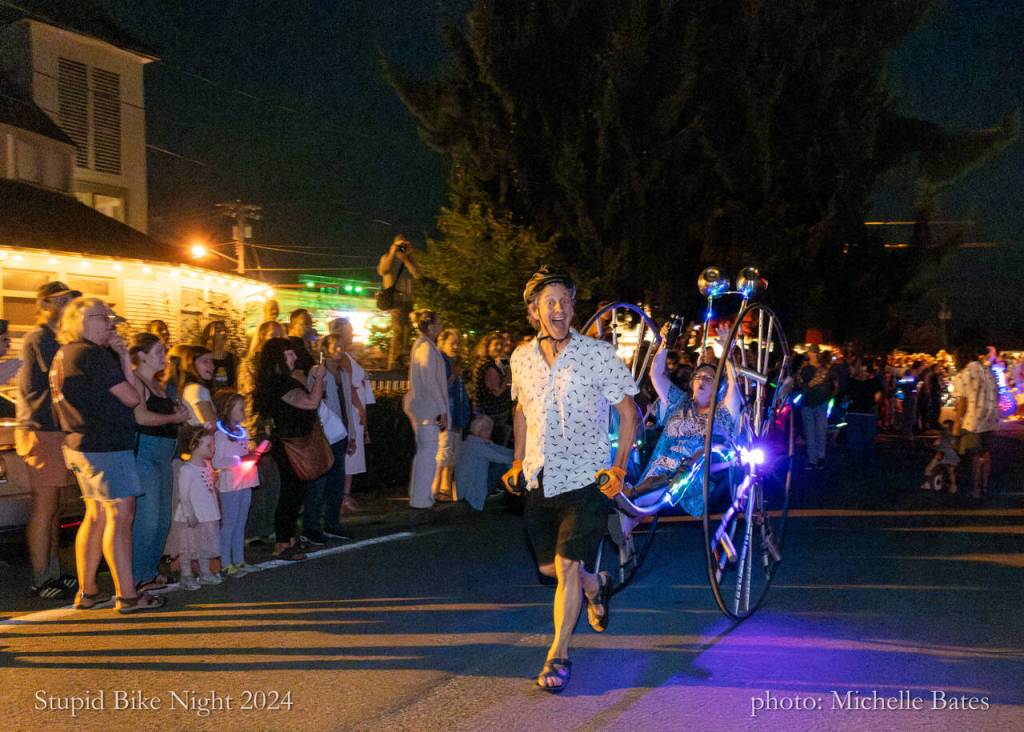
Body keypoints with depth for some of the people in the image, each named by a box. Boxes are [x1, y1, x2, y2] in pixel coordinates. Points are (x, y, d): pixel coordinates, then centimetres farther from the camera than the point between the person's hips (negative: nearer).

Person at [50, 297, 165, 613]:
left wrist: (122, 358, 9)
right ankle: (127, 596, -6)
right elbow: (131, 398, -13)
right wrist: (124, 360, 2)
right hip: (106, 445, -10)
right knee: (120, 515, -7)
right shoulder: (93, 354, -15)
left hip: (80, 445, 10)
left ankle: (87, 592, 19)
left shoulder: (63, 355, 15)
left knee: (96, 515, 15)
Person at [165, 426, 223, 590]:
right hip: (191, 518, -8)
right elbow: (183, 495, -20)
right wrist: (190, 514, -21)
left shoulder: (207, 466, 7)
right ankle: (186, 576, 10)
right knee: (188, 547, 2)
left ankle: (205, 573, 26)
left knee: (205, 546, 16)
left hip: (207, 515, 8)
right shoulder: (186, 470, -18)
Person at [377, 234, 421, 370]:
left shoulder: (410, 258, 14)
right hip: (395, 298, -6)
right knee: (398, 330, -16)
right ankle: (393, 364, -17)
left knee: (406, 330, 9)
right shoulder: (388, 258, 4)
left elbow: (417, 274, -2)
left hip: (408, 298, 6)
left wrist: (405, 259, -9)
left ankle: (400, 361, 19)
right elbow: (382, 271, -17)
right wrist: (392, 254, -14)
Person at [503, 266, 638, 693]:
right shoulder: (522, 358, 2)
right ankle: (596, 586, 46)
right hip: (539, 479, 5)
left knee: (567, 565, -11)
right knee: (549, 566, 14)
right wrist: (519, 460, 14)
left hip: (585, 480, -5)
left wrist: (619, 468, -10)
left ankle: (558, 655, 2)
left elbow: (628, 411, -4)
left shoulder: (598, 354, -11)